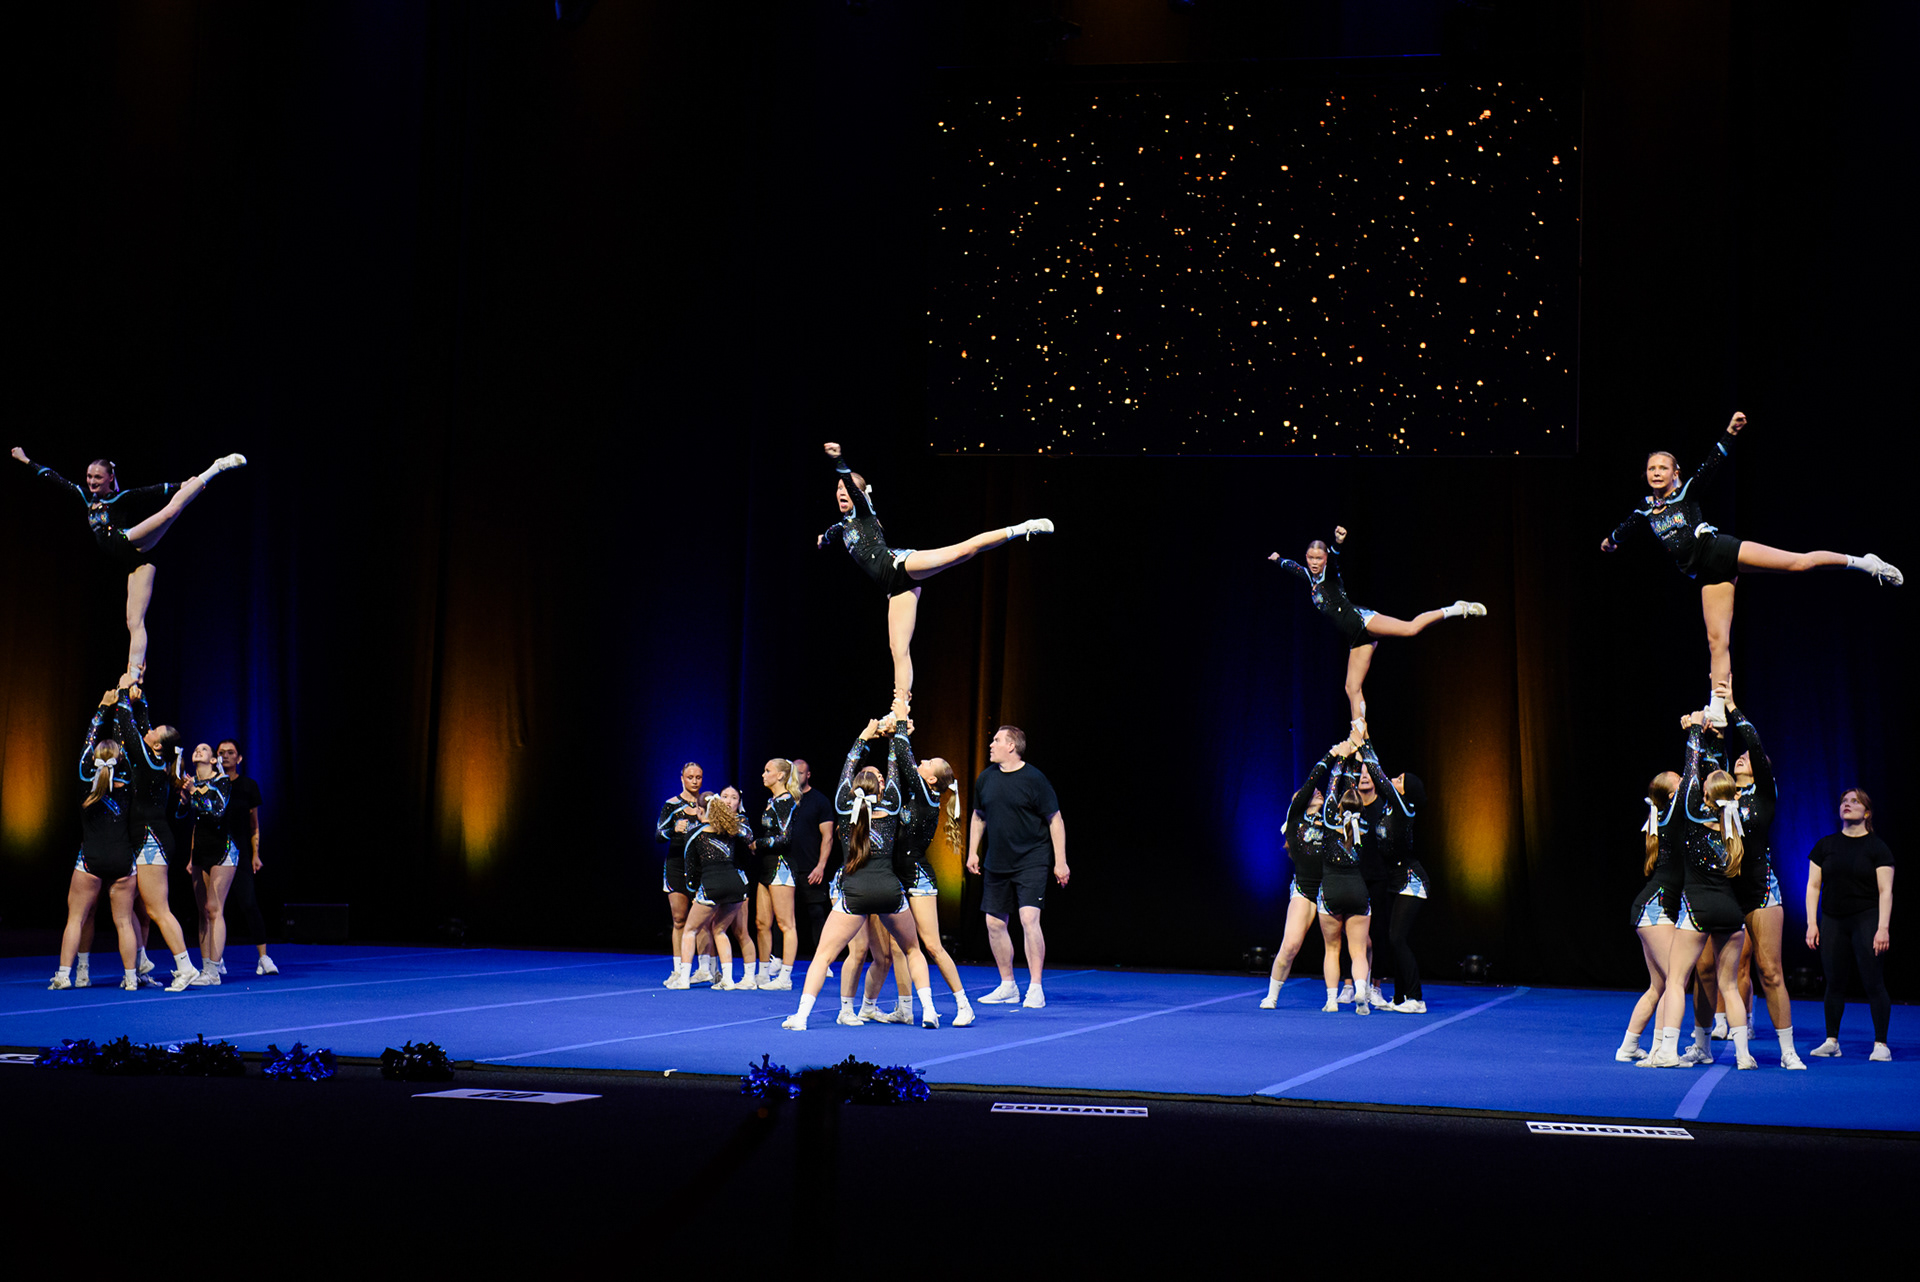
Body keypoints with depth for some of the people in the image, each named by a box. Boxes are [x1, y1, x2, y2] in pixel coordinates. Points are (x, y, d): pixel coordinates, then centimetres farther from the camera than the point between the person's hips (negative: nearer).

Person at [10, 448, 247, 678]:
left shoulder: (120, 497, 10)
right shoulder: (86, 497, 25)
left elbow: (153, 490, -2)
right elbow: (54, 478, 33)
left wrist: (182, 486, -15)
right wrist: (26, 460, 39)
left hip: (132, 541, -5)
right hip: (133, 561, 5)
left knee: (172, 508, -30)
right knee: (134, 622, -4)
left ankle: (218, 467, -25)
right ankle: (133, 678, -12)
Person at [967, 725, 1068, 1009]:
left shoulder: (1033, 779, -11)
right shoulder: (986, 778, 5)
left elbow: (1056, 820, -6)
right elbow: (979, 815, 20)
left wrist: (1060, 861, -8)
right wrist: (972, 851, 15)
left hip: (1031, 862, -6)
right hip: (997, 863, 6)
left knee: (1029, 919, -17)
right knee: (995, 923, 6)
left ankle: (1035, 989, -9)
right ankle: (1008, 986, 20)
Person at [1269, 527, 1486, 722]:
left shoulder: (1329, 573, 1)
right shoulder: (1310, 578, 20)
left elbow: (1334, 556, -22)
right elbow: (1292, 567, 42)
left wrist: (1338, 542, -42)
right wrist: (1278, 559, 56)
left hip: (1361, 619, -7)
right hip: (1356, 638, 7)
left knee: (1411, 628, -30)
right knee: (1352, 688, 1)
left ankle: (1455, 610, -22)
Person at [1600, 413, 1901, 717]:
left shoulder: (1687, 491, 3)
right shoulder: (1646, 511, 14)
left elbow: (1711, 465, -10)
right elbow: (1627, 525, 36)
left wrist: (1730, 434, -25)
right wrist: (1612, 538, 55)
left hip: (1721, 551, -3)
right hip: (1708, 574, 3)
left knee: (1798, 562, -16)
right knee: (1717, 641, -4)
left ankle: (1861, 562, -2)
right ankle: (1717, 711, -7)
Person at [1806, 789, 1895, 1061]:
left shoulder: (1877, 848, 2)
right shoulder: (1825, 845, 10)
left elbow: (1885, 891, -2)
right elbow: (1813, 885, 10)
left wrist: (1883, 928, -11)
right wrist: (1811, 923, 2)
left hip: (1866, 919, -3)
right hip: (1832, 921, 3)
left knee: (1873, 981, -7)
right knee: (1834, 982, 4)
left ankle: (1881, 1043, -1)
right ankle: (1831, 1041, 13)